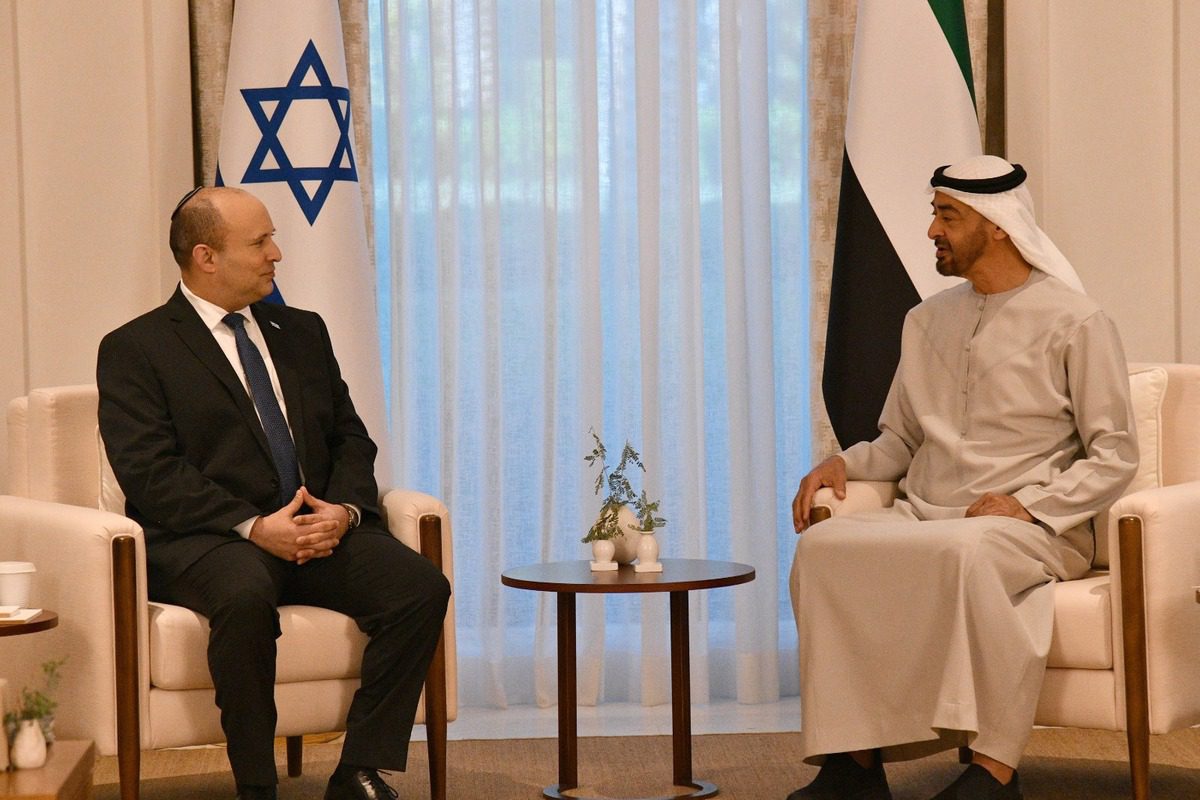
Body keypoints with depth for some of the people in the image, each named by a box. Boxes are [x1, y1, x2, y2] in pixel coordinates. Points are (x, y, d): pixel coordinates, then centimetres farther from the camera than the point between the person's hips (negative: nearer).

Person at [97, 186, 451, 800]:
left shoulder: (302, 332, 21)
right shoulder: (134, 350, 2)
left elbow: (350, 437, 18)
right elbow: (151, 472, -9)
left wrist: (344, 508, -5)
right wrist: (253, 526, -20)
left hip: (320, 527, 5)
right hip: (203, 539, -5)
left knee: (422, 586, -21)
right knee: (246, 596, -39)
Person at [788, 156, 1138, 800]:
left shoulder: (1073, 323, 1)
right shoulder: (927, 322, 20)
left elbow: (1114, 456, -3)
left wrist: (1027, 504, -16)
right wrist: (843, 463, 3)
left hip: (1033, 526, -5)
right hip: (924, 518, 5)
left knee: (966, 551, -40)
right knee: (823, 544, -25)